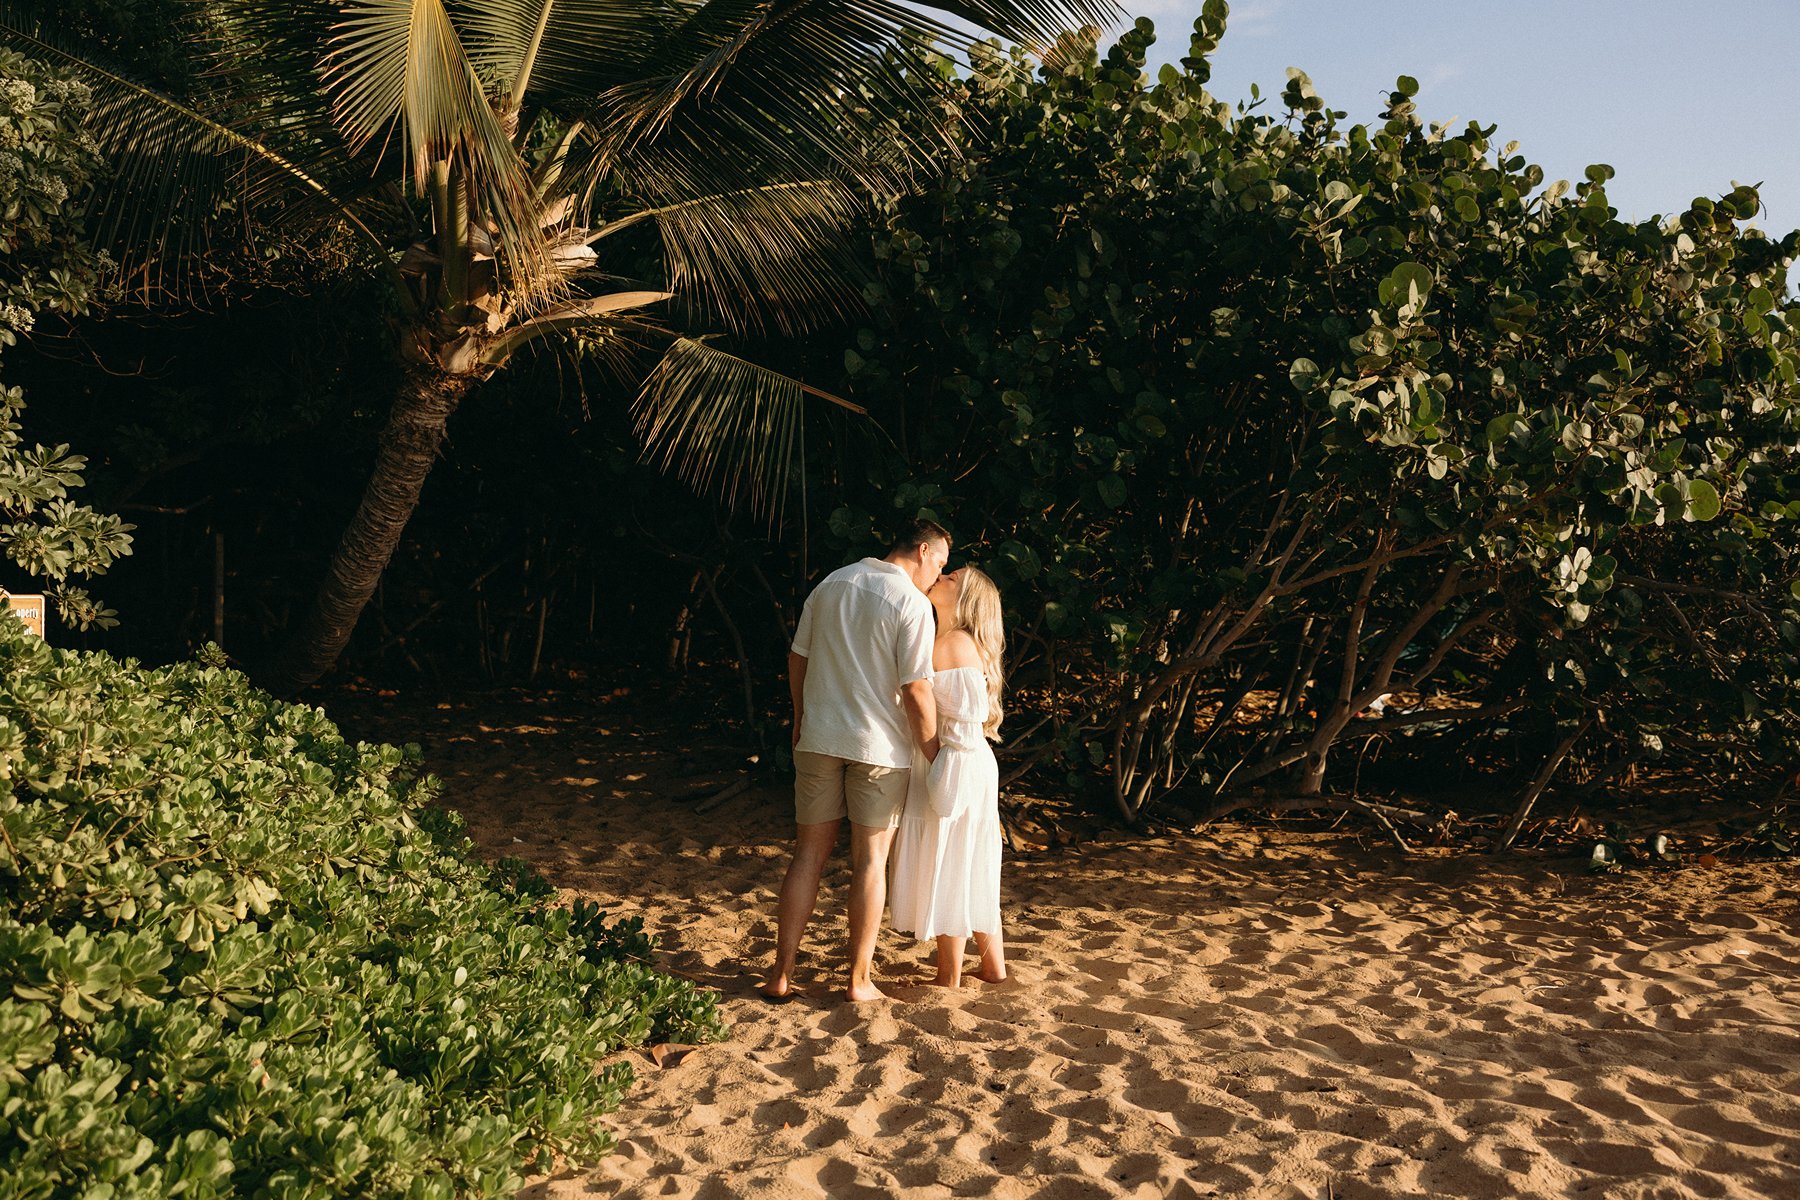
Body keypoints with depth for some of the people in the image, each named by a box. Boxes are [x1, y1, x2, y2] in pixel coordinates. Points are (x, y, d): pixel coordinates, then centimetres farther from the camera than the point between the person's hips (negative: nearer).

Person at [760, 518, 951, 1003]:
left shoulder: (831, 583, 7)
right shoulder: (912, 603, -11)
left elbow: (797, 658, 12)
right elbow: (916, 692, -15)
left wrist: (801, 722, 22)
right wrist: (934, 761, -6)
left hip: (818, 739, 5)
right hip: (880, 746, -4)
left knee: (809, 854, 9)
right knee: (870, 859, 5)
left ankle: (781, 975, 11)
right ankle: (859, 980, 10)